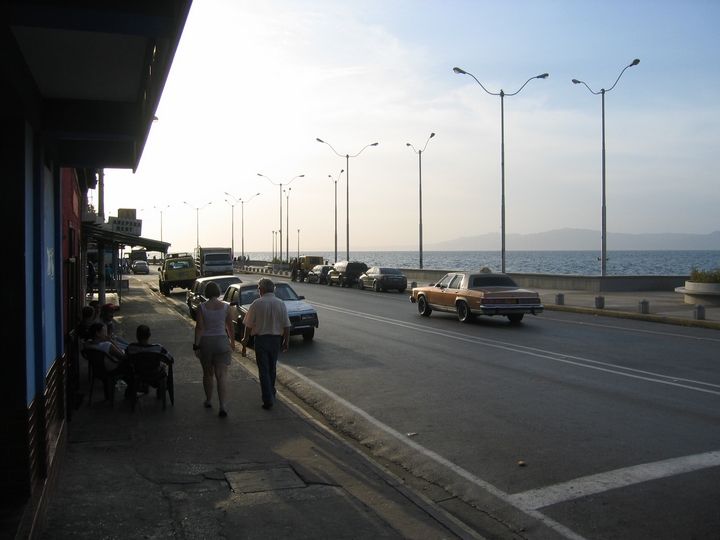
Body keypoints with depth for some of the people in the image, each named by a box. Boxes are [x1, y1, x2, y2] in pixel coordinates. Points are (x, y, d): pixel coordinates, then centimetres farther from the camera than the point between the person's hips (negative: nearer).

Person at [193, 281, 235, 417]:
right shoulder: (226, 306, -3)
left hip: (205, 342, 0)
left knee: (208, 374, 18)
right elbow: (230, 327, 3)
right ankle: (223, 406, -14)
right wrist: (232, 342, 16)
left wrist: (196, 346, -6)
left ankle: (208, 400, 33)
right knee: (222, 375, -3)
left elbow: (199, 328, -10)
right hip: (221, 341, 0)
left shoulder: (202, 307, -6)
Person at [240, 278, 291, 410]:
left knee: (263, 370, 2)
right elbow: (286, 326, -1)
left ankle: (268, 400, -3)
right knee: (272, 368, 21)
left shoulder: (257, 304, -11)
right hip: (276, 339, 4)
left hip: (261, 339, -3)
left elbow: (249, 326, -8)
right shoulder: (281, 304, -3)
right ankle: (271, 393, 36)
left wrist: (245, 341, 2)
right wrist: (286, 341, 11)